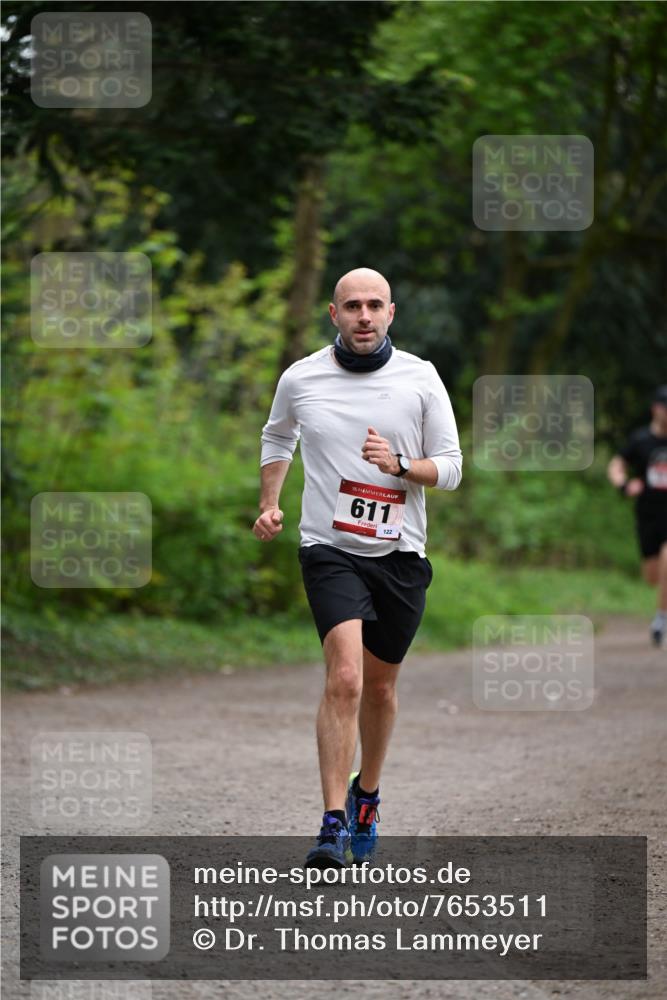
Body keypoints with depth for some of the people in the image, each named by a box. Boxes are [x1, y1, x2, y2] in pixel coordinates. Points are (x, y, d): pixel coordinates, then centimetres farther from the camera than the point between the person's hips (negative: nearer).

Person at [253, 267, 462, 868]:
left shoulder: (421, 379, -1)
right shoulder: (300, 379, 0)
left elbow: (451, 468, 2)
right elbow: (277, 437, 22)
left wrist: (400, 465, -16)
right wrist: (269, 505, 13)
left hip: (400, 554, 2)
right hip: (330, 549, -2)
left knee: (380, 686, 14)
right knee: (345, 678, -19)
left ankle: (366, 795, 38)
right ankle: (334, 826, -20)